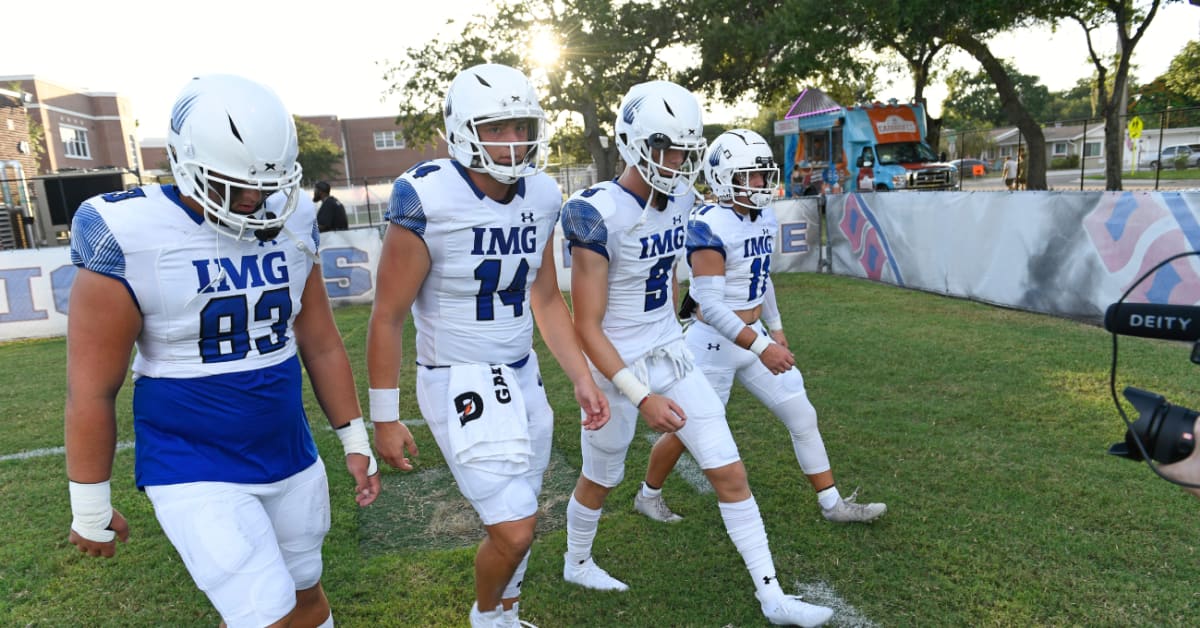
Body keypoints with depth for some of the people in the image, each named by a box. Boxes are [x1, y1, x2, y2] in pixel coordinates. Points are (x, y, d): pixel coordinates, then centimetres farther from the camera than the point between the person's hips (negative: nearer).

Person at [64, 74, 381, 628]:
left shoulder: (289, 226, -2)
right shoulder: (131, 242, -17)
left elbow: (321, 344, 6)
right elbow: (93, 389, -10)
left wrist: (355, 441, 8)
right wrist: (91, 509, -2)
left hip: (292, 459, 5)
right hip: (196, 471, -5)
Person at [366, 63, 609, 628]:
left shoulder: (540, 196, -1)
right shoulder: (428, 201, -19)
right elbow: (388, 316, -12)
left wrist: (582, 379, 6)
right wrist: (384, 419, -7)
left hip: (522, 374, 6)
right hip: (458, 383, -6)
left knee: (519, 521, 16)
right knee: (513, 530, -5)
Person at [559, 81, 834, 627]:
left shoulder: (679, 198, -2)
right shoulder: (599, 215, -23)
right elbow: (587, 327, -22)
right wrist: (642, 397, -25)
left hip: (673, 358, 6)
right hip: (618, 368, -6)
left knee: (730, 473, 5)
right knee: (600, 480, 17)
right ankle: (576, 563, 46)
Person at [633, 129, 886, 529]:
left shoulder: (764, 218, 4)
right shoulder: (710, 227, -23)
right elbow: (710, 306, -26)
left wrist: (775, 329, 22)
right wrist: (761, 348, -30)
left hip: (754, 334, 8)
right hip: (715, 342, -8)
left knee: (802, 416, 10)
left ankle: (833, 504, 26)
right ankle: (648, 495, 33)